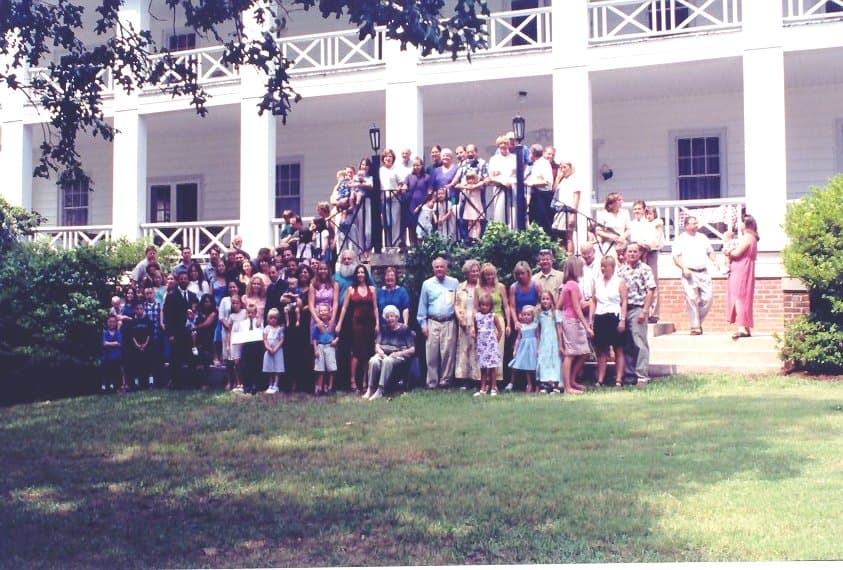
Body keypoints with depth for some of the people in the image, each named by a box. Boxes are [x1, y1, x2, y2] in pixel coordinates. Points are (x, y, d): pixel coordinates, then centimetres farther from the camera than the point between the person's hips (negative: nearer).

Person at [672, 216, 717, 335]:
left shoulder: (702, 237, 17)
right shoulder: (680, 239, 3)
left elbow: (710, 252, 24)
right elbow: (675, 257, -2)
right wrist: (684, 268, -15)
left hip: (703, 272, 4)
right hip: (689, 274, -4)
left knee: (708, 297, -3)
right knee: (692, 300, -8)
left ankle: (699, 321, 16)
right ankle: (695, 327, -2)